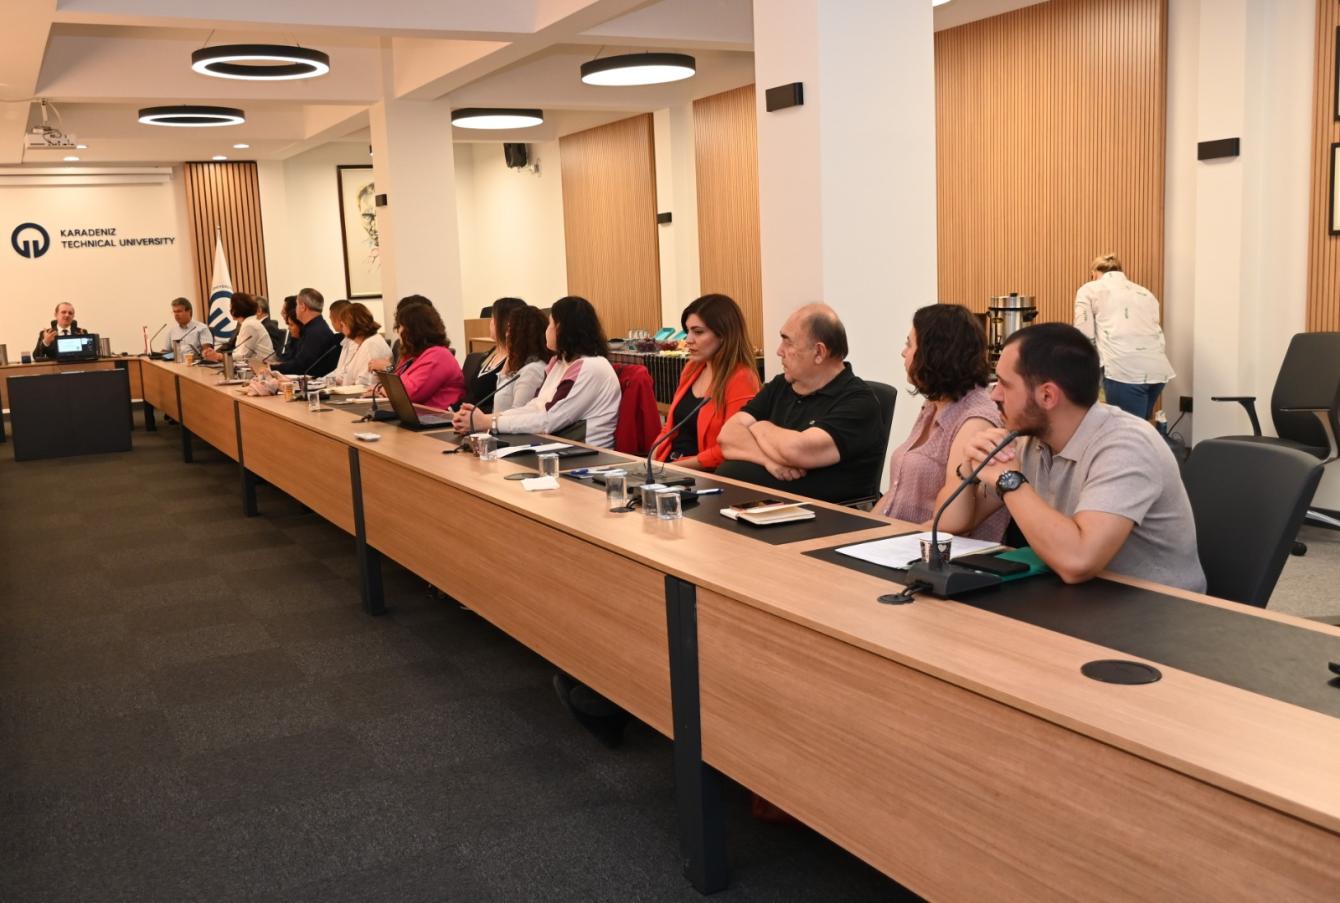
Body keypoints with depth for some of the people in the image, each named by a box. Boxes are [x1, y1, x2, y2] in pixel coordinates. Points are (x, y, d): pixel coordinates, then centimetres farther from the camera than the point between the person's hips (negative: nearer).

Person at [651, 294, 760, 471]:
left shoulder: (741, 379, -11)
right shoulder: (692, 370, 13)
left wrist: (677, 466, -15)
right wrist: (652, 459, 3)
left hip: (707, 476, -7)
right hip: (669, 467, 7)